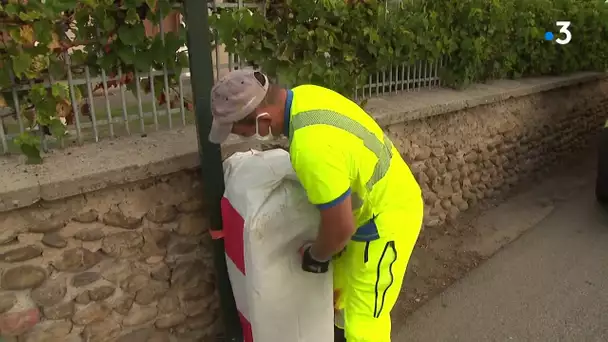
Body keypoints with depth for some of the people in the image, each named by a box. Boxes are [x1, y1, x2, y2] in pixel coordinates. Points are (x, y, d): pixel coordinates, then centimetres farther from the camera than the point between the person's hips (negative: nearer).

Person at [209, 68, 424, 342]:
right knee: (340, 283, 29)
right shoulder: (303, 96, -7)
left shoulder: (311, 147, -38)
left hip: (387, 220, -9)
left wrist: (315, 255, -6)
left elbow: (341, 227, -27)